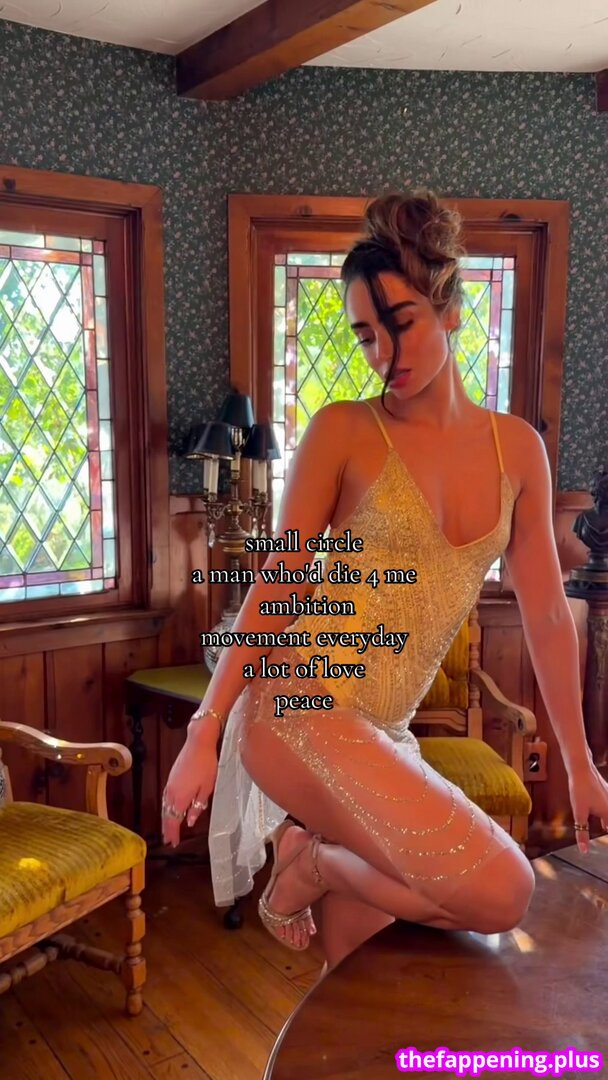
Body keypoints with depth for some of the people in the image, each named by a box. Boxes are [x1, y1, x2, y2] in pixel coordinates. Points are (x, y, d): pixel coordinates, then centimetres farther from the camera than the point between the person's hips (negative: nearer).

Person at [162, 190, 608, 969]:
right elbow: (275, 587, -5)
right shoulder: (343, 432, -4)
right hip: (299, 706, -5)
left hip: (382, 734, 5)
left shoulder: (516, 447, 7)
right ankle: (310, 861, 2)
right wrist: (204, 735, -7)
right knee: (501, 892, -18)